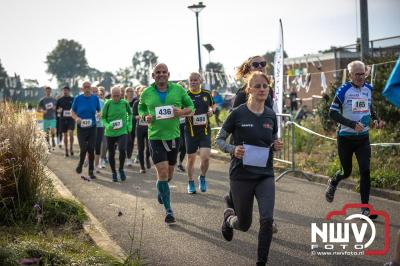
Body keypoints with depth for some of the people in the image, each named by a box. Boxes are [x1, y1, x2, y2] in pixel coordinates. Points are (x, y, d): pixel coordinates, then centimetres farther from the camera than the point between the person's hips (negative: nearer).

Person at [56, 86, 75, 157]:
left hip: (71, 118, -2)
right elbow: (56, 109, 14)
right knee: (65, 135, 6)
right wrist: (59, 110, -7)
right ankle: (66, 150, 13)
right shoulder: (60, 100, 8)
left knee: (71, 133, -17)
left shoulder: (73, 99, 3)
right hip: (63, 119, 2)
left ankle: (71, 148, -1)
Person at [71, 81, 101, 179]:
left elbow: (99, 111, 11)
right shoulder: (78, 98, -1)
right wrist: (76, 118, -16)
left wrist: (98, 114, -12)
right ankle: (80, 164, 21)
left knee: (91, 149, 2)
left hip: (92, 127, 1)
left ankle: (91, 171, 15)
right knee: (83, 148, -10)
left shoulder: (95, 98, 3)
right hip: (81, 127, -1)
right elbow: (72, 112, 5)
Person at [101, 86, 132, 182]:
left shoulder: (124, 103, -2)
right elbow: (103, 117, 1)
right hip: (110, 132, 1)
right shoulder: (108, 104, -6)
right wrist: (107, 125, -17)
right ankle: (114, 173, 29)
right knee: (111, 153, 9)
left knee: (122, 150, -21)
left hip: (122, 131, -1)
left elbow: (129, 113, 16)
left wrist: (129, 124, 6)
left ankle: (121, 169, 3)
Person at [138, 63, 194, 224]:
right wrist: (145, 117, -7)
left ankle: (161, 191, 51)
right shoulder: (146, 93, 1)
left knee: (169, 173, 17)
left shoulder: (178, 90, 0)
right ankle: (169, 211, -5)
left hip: (174, 136, 2)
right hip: (156, 137, -2)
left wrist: (182, 111, -15)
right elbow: (141, 108, 16)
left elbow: (191, 106, 8)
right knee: (162, 172, -13)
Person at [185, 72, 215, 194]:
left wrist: (211, 110, 0)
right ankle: (191, 183, 26)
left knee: (205, 157, -13)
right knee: (191, 158, 8)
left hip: (205, 130, 1)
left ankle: (202, 178, 15)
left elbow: (212, 105, 22)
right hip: (191, 131, -1)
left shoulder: (206, 94, 5)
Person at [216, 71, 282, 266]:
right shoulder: (238, 114, -10)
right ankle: (229, 217, 47)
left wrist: (276, 146, -6)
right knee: (244, 224, 10)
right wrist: (233, 149, -21)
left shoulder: (271, 115, 2)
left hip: (265, 175, 3)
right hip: (241, 175, -3)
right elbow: (219, 140, -2)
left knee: (267, 219, -15)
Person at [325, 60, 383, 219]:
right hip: (345, 138, -4)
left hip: (363, 138, 4)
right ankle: (333, 183, 40)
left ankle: (365, 207, 2)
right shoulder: (344, 90, -13)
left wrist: (375, 119, 4)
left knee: (365, 171, -5)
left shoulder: (368, 89, 4)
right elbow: (332, 113, -16)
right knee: (346, 172, 5)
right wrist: (353, 124, -25)